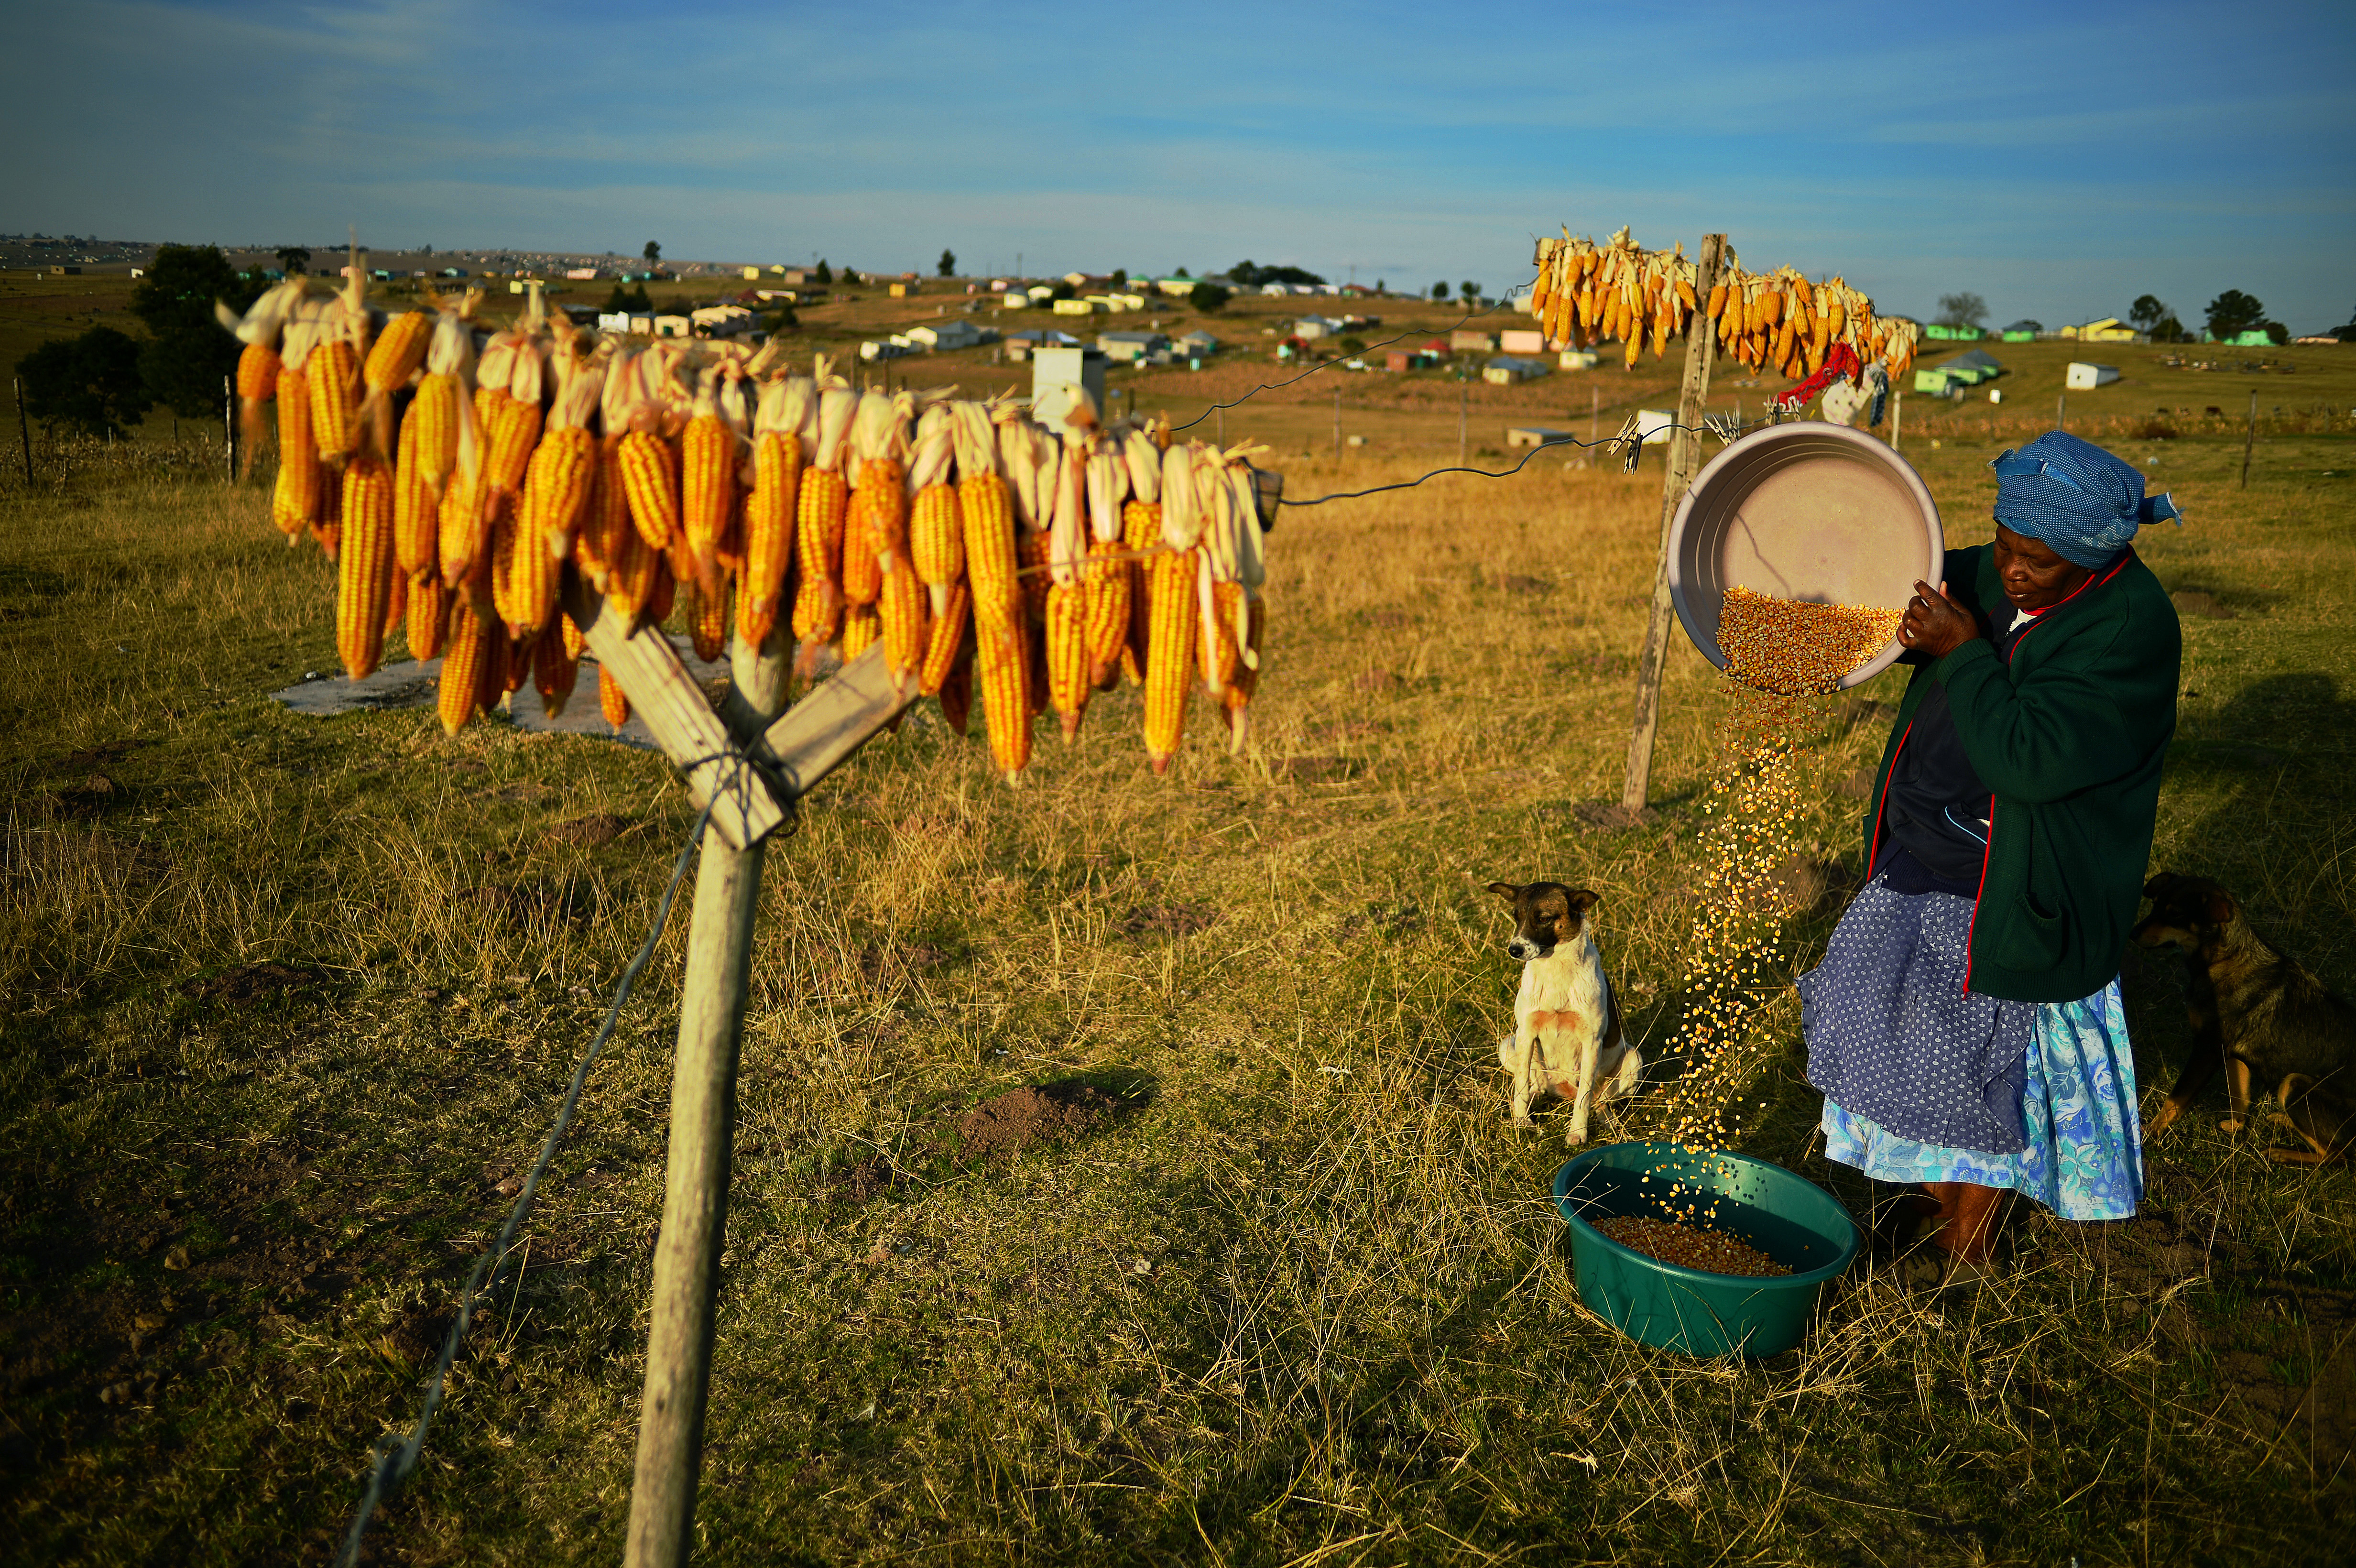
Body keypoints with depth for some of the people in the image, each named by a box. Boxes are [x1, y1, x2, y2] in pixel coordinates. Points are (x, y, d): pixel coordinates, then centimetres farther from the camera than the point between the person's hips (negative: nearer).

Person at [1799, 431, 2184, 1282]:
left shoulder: (2131, 628, -22)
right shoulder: (1984, 577, 0)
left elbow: (2031, 758, -31)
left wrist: (1963, 656, -24)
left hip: (2010, 893, -7)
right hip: (1919, 860, 7)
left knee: (1983, 1056, 5)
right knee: (1888, 1019, 16)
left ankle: (1969, 1242, 27)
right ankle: (1936, 1187, 40)